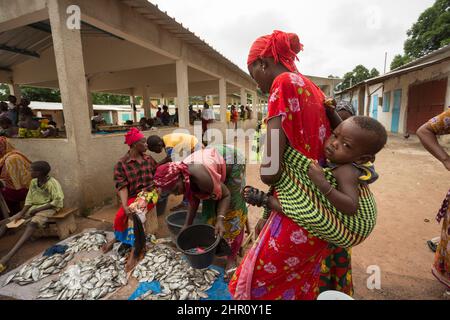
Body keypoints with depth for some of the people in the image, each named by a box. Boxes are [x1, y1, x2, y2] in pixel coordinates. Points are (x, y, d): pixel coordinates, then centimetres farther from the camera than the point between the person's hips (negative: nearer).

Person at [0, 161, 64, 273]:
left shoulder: (52, 183, -18)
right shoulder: (33, 182, 4)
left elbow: (58, 202, -20)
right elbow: (29, 200, 7)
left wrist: (38, 209, -17)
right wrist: (21, 213, -8)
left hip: (48, 208, -9)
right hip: (34, 208, 9)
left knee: (32, 223, -32)